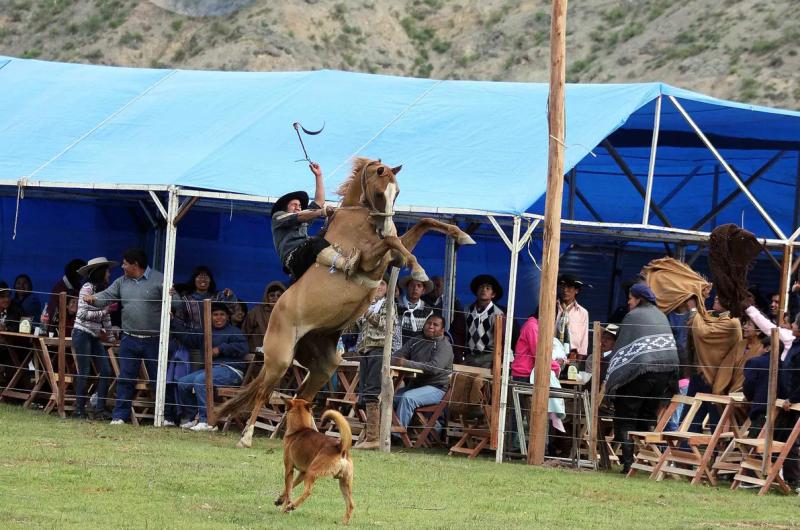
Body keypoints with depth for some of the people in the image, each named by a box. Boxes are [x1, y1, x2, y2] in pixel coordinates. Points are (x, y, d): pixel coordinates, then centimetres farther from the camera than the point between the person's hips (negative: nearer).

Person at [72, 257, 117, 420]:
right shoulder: (87, 288, -10)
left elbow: (106, 316, 19)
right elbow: (82, 314, -16)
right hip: (82, 334, -8)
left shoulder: (102, 289, 13)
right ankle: (79, 411, 1)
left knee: (106, 371, 1)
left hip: (95, 337, 8)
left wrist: (107, 331, 6)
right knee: (84, 373, -6)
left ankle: (100, 409, 5)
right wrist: (104, 311, -16)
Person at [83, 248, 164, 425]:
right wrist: (93, 299, -19)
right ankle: (120, 415, 6)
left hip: (153, 340, -4)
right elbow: (107, 296, 2)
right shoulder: (122, 282, 10)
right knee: (125, 379, 3)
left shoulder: (159, 280, -4)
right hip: (129, 339, 4)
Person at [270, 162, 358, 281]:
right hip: (292, 258, -8)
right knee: (315, 241, -37)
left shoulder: (304, 221, 38)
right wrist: (322, 212, -12)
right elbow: (298, 217, 1)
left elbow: (319, 202, 35)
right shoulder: (278, 216, 20)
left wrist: (318, 176, 33)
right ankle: (346, 266, -67)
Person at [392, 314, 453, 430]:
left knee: (407, 398, -32)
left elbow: (434, 367, -21)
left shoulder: (444, 345, -5)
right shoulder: (415, 342, 15)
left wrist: (407, 363, -25)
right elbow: (395, 357, 10)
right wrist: (397, 361, -17)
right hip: (414, 385, 6)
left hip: (435, 388, -6)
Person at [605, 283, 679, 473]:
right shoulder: (661, 316, 16)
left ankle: (628, 461, -11)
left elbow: (621, 348, -4)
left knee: (625, 419, 1)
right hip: (666, 370, 6)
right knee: (646, 420, 13)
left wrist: (611, 377, 1)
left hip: (640, 371, -6)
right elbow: (671, 345, 19)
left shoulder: (633, 317, -4)